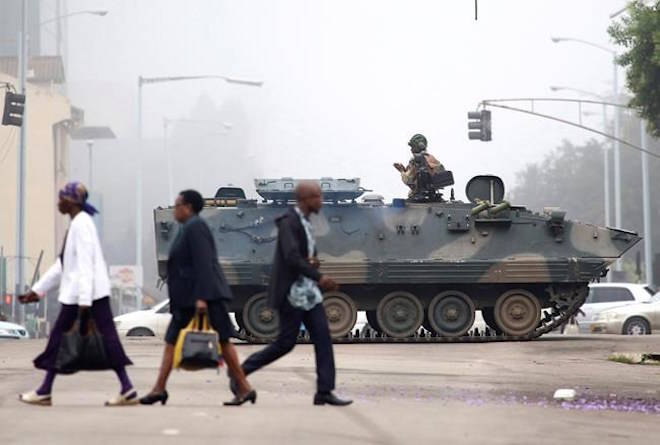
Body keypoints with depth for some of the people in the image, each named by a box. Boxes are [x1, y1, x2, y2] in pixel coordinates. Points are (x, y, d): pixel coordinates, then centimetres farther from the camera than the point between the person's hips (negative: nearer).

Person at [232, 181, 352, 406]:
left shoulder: (305, 223, 14)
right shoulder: (289, 222, -14)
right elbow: (291, 257, -27)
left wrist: (314, 261, -1)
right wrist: (319, 277, -31)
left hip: (309, 292, 9)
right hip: (292, 292, -9)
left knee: (323, 340, 0)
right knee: (285, 343, -4)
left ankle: (324, 392, -1)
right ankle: (241, 372, 11)